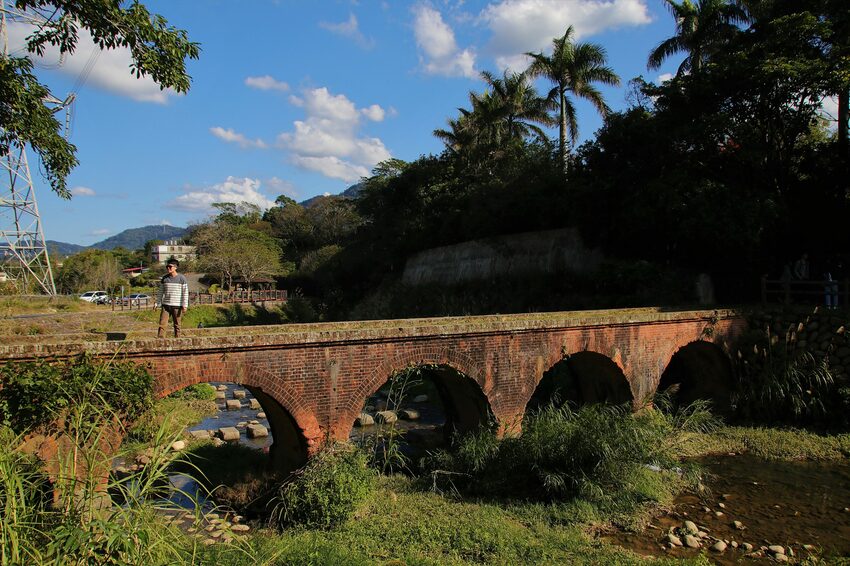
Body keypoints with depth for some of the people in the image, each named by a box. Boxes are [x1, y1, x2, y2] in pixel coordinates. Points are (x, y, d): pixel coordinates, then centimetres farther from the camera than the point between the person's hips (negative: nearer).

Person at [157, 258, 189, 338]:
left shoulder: (181, 278, -2)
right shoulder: (164, 278, 8)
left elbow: (185, 292, -3)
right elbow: (161, 292, 14)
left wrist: (185, 305, -9)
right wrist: (159, 304, 10)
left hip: (177, 306, -3)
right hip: (166, 305, 3)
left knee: (177, 325, 3)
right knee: (162, 324, -7)